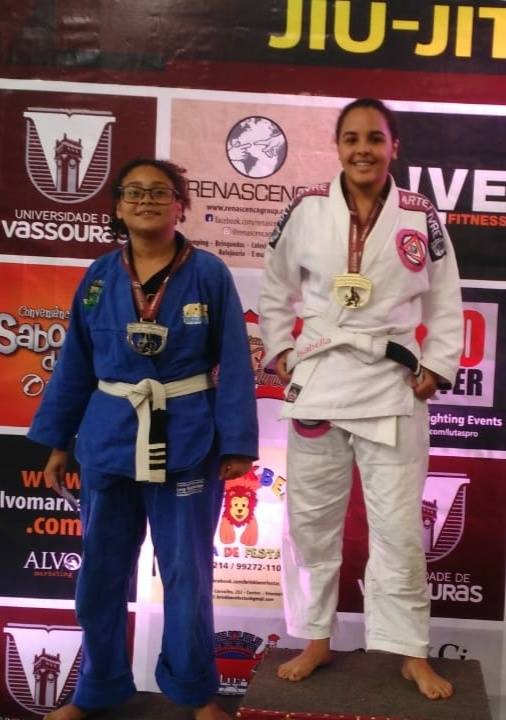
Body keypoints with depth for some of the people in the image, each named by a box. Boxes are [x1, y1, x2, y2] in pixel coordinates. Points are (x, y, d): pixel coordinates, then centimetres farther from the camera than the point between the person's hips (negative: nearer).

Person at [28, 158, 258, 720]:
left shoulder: (210, 275, -6)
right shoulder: (99, 278, 2)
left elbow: (234, 364, -5)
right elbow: (74, 365, 7)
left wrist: (237, 443, -9)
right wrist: (56, 441, 7)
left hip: (188, 442, -2)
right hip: (109, 440, 3)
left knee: (187, 574, 9)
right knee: (100, 572, 13)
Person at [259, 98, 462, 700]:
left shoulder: (420, 218, 0)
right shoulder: (306, 211, 0)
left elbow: (445, 303, 6)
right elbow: (275, 292, 10)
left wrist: (436, 369, -2)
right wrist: (280, 353, 2)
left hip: (392, 387, -1)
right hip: (318, 381, 1)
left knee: (399, 526, 5)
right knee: (311, 520, 10)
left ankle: (413, 655, 22)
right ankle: (315, 641, 29)